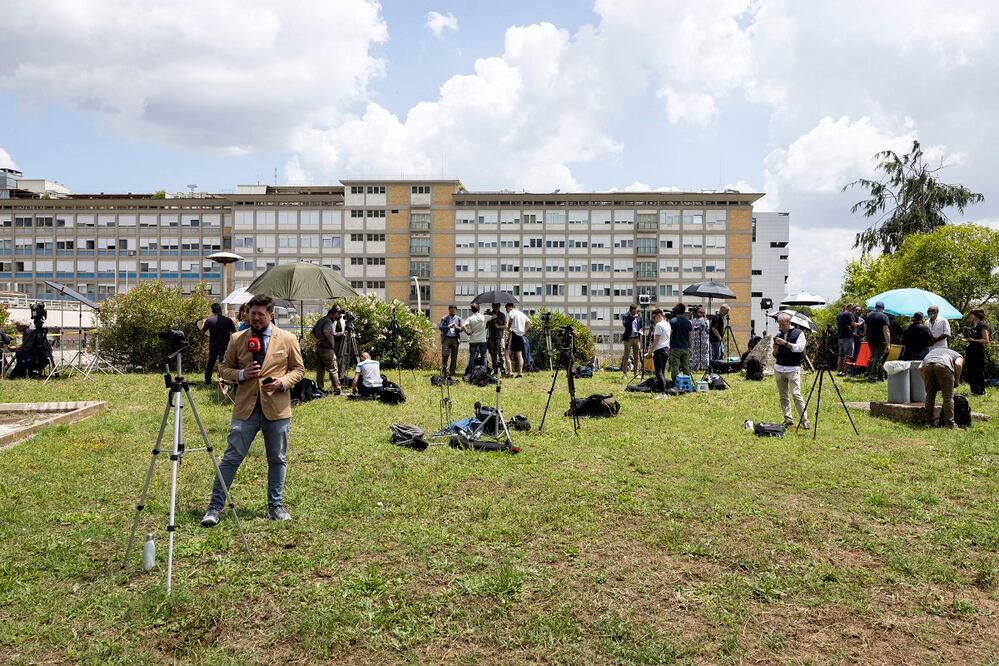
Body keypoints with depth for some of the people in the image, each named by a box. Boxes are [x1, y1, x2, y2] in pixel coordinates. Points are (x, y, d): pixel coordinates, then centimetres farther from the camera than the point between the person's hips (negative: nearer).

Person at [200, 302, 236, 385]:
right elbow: (234, 332, 2)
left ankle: (207, 380, 22)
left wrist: (204, 322, 22)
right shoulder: (228, 320, -9)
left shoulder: (209, 320, -9)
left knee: (211, 362, 16)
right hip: (225, 346, -1)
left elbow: (203, 330, 6)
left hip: (213, 346, 1)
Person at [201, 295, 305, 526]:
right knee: (231, 457, 0)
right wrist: (241, 374, -10)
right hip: (245, 408, 0)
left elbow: (298, 369, 7)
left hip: (277, 408, 0)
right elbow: (225, 369, 11)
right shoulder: (237, 339, 5)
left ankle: (275, 505, 24)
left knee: (277, 459, 10)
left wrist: (282, 382, -12)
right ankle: (215, 507, 8)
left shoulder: (287, 339, 2)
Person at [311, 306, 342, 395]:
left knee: (320, 369, 12)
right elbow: (326, 331, -28)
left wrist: (316, 340, 9)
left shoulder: (319, 321, 18)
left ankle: (320, 389, 14)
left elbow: (312, 332, 21)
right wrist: (331, 341, -16)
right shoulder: (328, 321, -11)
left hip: (318, 348, 9)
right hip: (326, 348, -9)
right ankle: (337, 390, -9)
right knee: (333, 370, -7)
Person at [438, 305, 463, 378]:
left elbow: (461, 329, 8)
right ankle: (444, 372, -2)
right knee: (445, 356, -10)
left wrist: (457, 327, -14)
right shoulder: (444, 318, 7)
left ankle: (451, 373, 9)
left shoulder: (458, 319, 12)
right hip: (446, 338, -2)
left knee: (454, 357, 3)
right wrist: (448, 326, -16)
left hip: (455, 339, 2)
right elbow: (440, 327, -2)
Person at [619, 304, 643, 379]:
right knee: (626, 356, -2)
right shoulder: (625, 316, -4)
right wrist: (633, 318, -22)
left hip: (637, 338, 4)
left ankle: (635, 373, 15)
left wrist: (640, 330, -3)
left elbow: (642, 324, 17)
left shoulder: (639, 315, 8)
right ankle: (625, 374, 2)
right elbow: (625, 324, -20)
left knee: (637, 357, 7)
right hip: (628, 338, -4)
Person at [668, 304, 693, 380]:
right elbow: (690, 336, 8)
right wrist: (689, 346, 18)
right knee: (686, 366, 11)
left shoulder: (672, 321, -7)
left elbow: (669, 334, -9)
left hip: (675, 348, -4)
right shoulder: (688, 322, 5)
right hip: (685, 348, 4)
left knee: (675, 366, -3)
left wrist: (668, 345, 2)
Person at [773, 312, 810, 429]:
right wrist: (775, 350, -3)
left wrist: (785, 343, -20)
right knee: (783, 396, 5)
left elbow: (800, 347, -14)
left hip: (793, 368, -5)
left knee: (796, 394, -13)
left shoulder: (799, 333, 1)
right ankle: (788, 419, 10)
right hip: (779, 368, 5)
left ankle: (804, 420, -9)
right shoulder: (778, 335, 15)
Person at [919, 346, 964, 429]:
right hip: (943, 365, -3)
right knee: (948, 396, 8)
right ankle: (949, 422, 6)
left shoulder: (932, 351, 42)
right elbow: (958, 365, 6)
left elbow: (920, 368, 27)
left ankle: (929, 421, 19)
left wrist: (926, 383, 31)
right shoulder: (958, 356, 33)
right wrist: (957, 380, 18)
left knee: (930, 395, 16)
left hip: (927, 364, 3)